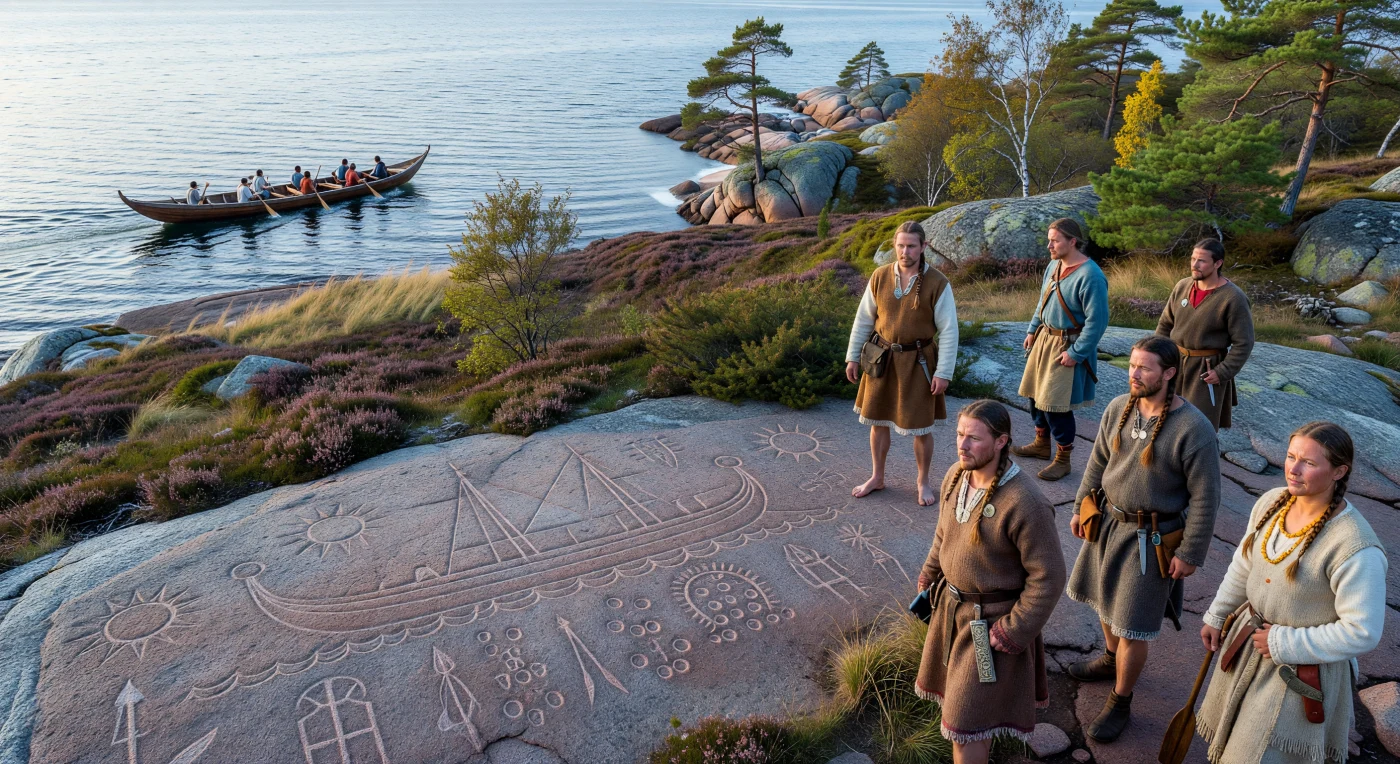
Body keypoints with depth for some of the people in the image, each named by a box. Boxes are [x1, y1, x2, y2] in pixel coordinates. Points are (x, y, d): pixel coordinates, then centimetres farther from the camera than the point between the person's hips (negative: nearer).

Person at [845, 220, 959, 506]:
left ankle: (924, 481, 28)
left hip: (917, 362, -3)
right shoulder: (880, 277, -3)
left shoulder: (937, 283, -13)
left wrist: (943, 372, -14)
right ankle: (876, 477, 32)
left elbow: (948, 330, -11)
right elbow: (864, 319, 5)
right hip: (882, 358, 3)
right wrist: (853, 356, 5)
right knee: (877, 420, 14)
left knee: (920, 426, 6)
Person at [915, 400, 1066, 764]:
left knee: (967, 713, 2)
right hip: (952, 604, 8)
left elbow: (1048, 577, -22)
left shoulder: (1024, 504, -31)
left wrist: (1014, 633, -18)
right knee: (953, 685, 28)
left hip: (993, 619, -7)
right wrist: (928, 580, 10)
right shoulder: (956, 476, -9)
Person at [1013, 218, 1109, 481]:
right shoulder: (1054, 266, 4)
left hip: (1067, 347, -8)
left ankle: (1063, 459, 13)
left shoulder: (1090, 276, -22)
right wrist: (1032, 330, 13)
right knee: (1036, 393, 16)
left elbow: (1097, 321, -21)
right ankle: (1041, 444, 37)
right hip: (1044, 339, 8)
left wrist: (1075, 353, -20)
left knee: (1056, 404, -5)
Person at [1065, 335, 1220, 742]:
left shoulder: (1193, 428, -23)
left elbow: (1205, 497, -16)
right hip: (1108, 521, 6)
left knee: (1133, 626, 4)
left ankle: (1119, 702, 24)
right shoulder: (1118, 408, -6)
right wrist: (1081, 507, 12)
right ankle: (1111, 658, 52)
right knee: (1107, 600, 25)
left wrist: (1190, 554, -13)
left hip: (1152, 538, -6)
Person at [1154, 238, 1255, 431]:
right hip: (1174, 363, 5)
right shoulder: (1182, 286, 0)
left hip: (1207, 370, -5)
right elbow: (1165, 324, 11)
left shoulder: (1233, 298, -15)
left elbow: (1243, 343, -12)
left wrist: (1223, 373, -16)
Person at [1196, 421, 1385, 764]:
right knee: (1234, 735, 27)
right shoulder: (1272, 502, -10)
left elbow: (1362, 633, -25)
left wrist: (1284, 645, -20)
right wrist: (1216, 616, 14)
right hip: (1250, 637, 6)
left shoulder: (1355, 548, -30)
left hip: (1302, 668, -6)